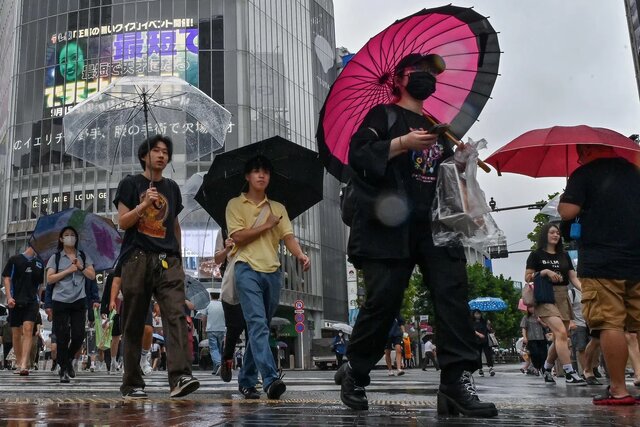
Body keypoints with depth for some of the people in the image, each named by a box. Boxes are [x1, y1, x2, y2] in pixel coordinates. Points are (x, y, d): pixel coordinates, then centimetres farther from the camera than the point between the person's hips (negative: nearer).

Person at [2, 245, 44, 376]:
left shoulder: (39, 263, 13)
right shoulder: (14, 260, 3)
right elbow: (6, 278, 1)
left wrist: (40, 300, 15)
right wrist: (9, 297, -9)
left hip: (32, 302, 1)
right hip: (15, 302, -1)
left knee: (28, 330, -14)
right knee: (16, 333, 6)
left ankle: (24, 365, -20)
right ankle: (18, 363, 21)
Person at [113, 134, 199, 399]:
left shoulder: (171, 187, 20)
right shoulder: (130, 184, 8)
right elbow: (122, 221, 1)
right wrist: (144, 204, -13)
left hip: (167, 260, 3)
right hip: (137, 258, -2)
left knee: (176, 315, -15)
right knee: (134, 324, 2)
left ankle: (180, 377, -24)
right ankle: (132, 384, 10)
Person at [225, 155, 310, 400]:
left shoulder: (278, 208, 18)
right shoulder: (235, 205, 8)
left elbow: (288, 236, 4)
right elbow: (238, 236, -5)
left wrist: (300, 254, -16)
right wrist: (266, 225, -2)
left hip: (272, 272, 4)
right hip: (248, 270, -4)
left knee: (260, 328, 9)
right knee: (257, 324, -17)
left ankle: (246, 380, 19)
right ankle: (270, 379, -26)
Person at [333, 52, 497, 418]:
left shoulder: (436, 128, 26)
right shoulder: (384, 115, 8)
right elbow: (357, 155, -7)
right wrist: (402, 143, -16)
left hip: (434, 224, 6)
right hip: (391, 226, -6)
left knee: (454, 293, -11)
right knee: (383, 301, -7)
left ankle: (457, 382, -11)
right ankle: (355, 373, 14)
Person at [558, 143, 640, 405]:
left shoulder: (584, 174, -3)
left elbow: (567, 212, -12)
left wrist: (563, 199, 8)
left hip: (600, 263, -6)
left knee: (610, 325, -5)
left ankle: (618, 390, -5)